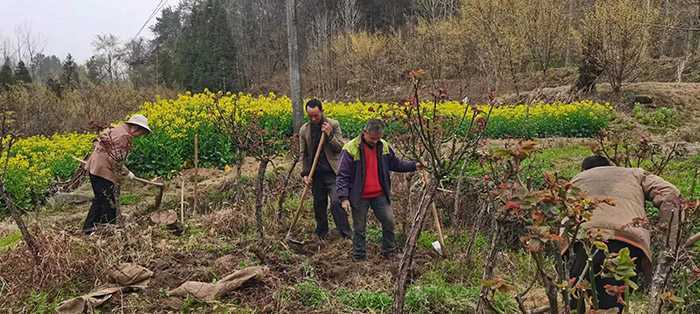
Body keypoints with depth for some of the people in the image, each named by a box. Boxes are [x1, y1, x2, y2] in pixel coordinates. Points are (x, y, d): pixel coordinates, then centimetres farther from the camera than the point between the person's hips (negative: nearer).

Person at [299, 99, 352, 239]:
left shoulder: (333, 125, -2)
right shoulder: (304, 130, 5)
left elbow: (340, 148, -4)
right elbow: (303, 153, 10)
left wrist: (330, 135, -18)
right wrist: (305, 173, 0)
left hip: (332, 171, -3)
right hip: (316, 174, 3)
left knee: (336, 203, -12)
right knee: (319, 204, 11)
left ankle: (345, 236, -6)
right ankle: (321, 235, 26)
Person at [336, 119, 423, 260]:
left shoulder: (383, 146, 1)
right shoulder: (351, 148, -14)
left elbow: (395, 163, 14)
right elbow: (342, 176, -12)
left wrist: (413, 166, 1)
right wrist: (344, 198, -18)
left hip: (380, 195, 4)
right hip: (359, 197, -4)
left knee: (389, 222, 5)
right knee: (359, 229, 8)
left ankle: (389, 252, 24)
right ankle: (359, 257, 23)